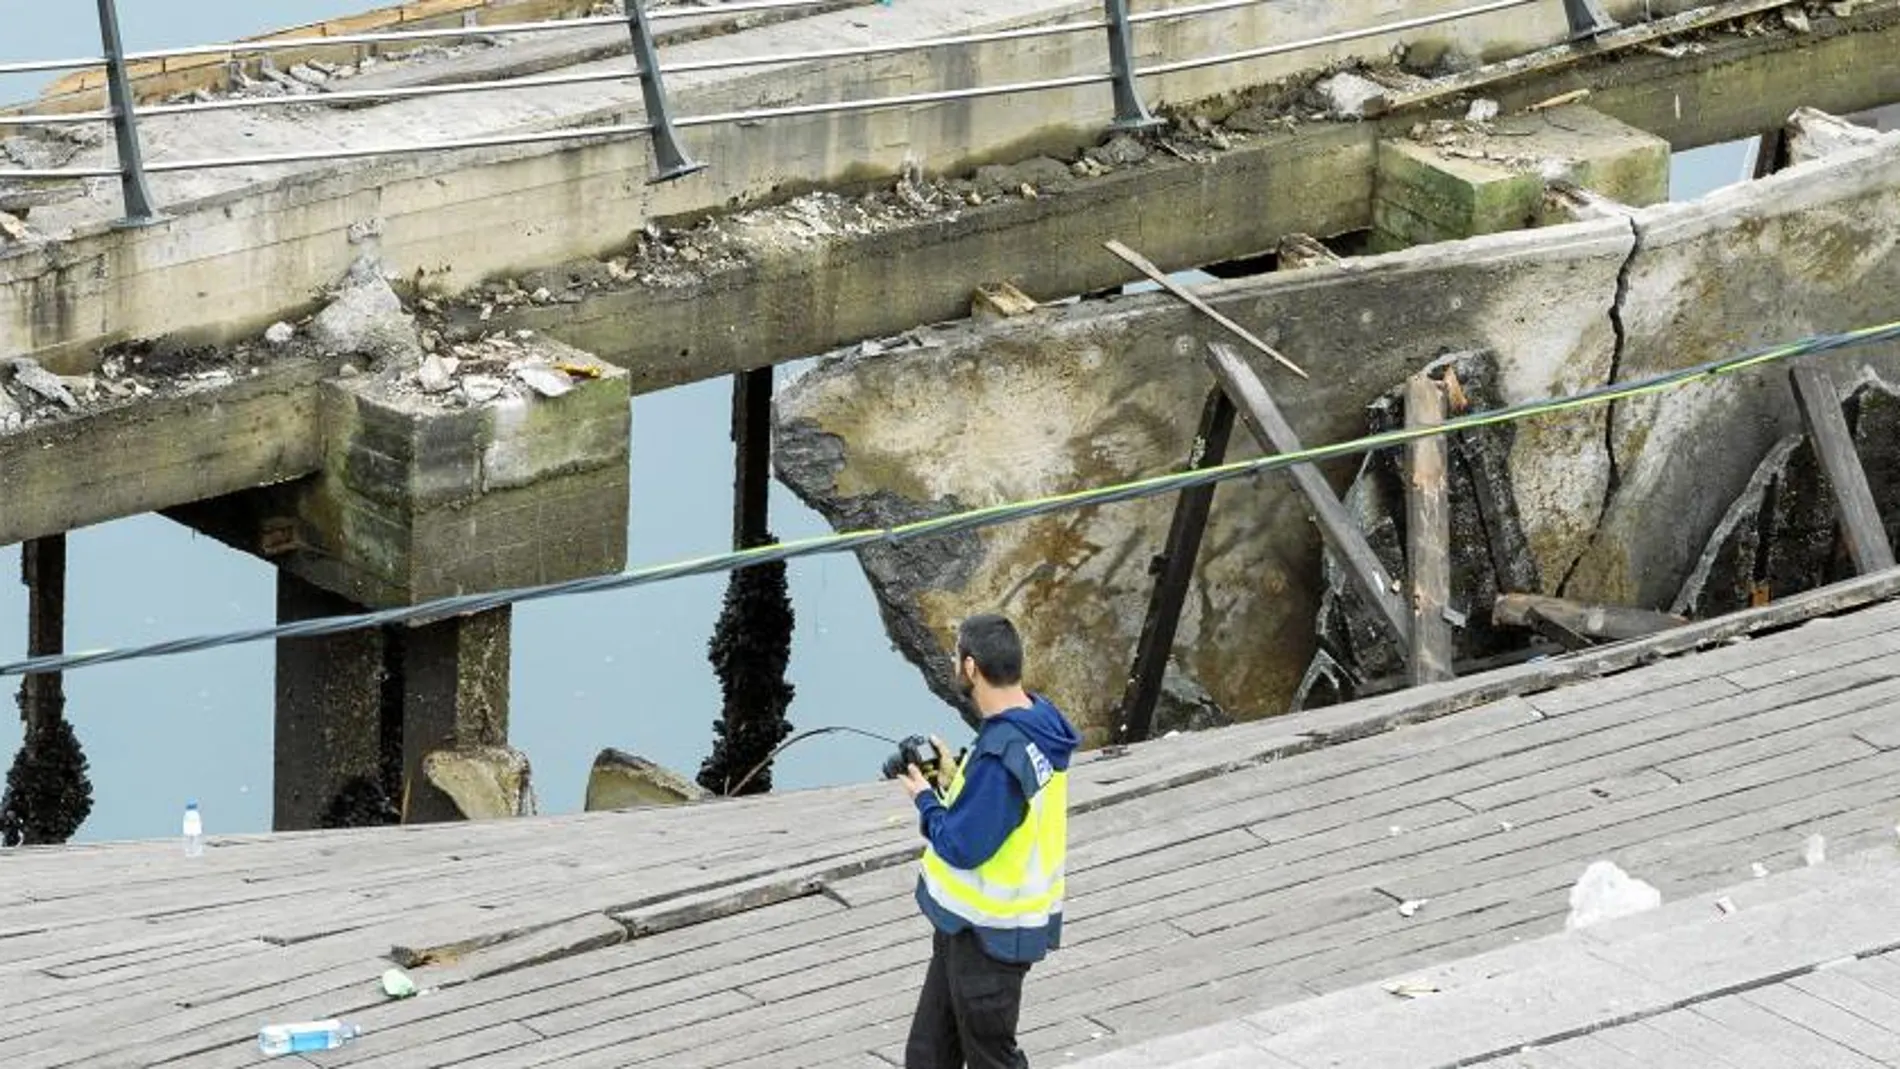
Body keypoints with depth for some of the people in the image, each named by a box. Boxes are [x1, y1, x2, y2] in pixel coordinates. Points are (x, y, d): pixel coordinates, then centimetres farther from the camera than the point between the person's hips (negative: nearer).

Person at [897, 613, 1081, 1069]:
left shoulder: (1000, 754, -30)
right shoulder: (1037, 720, 0)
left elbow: (962, 847, -25)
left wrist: (925, 798, -10)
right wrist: (953, 780, 5)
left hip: (990, 932, -10)